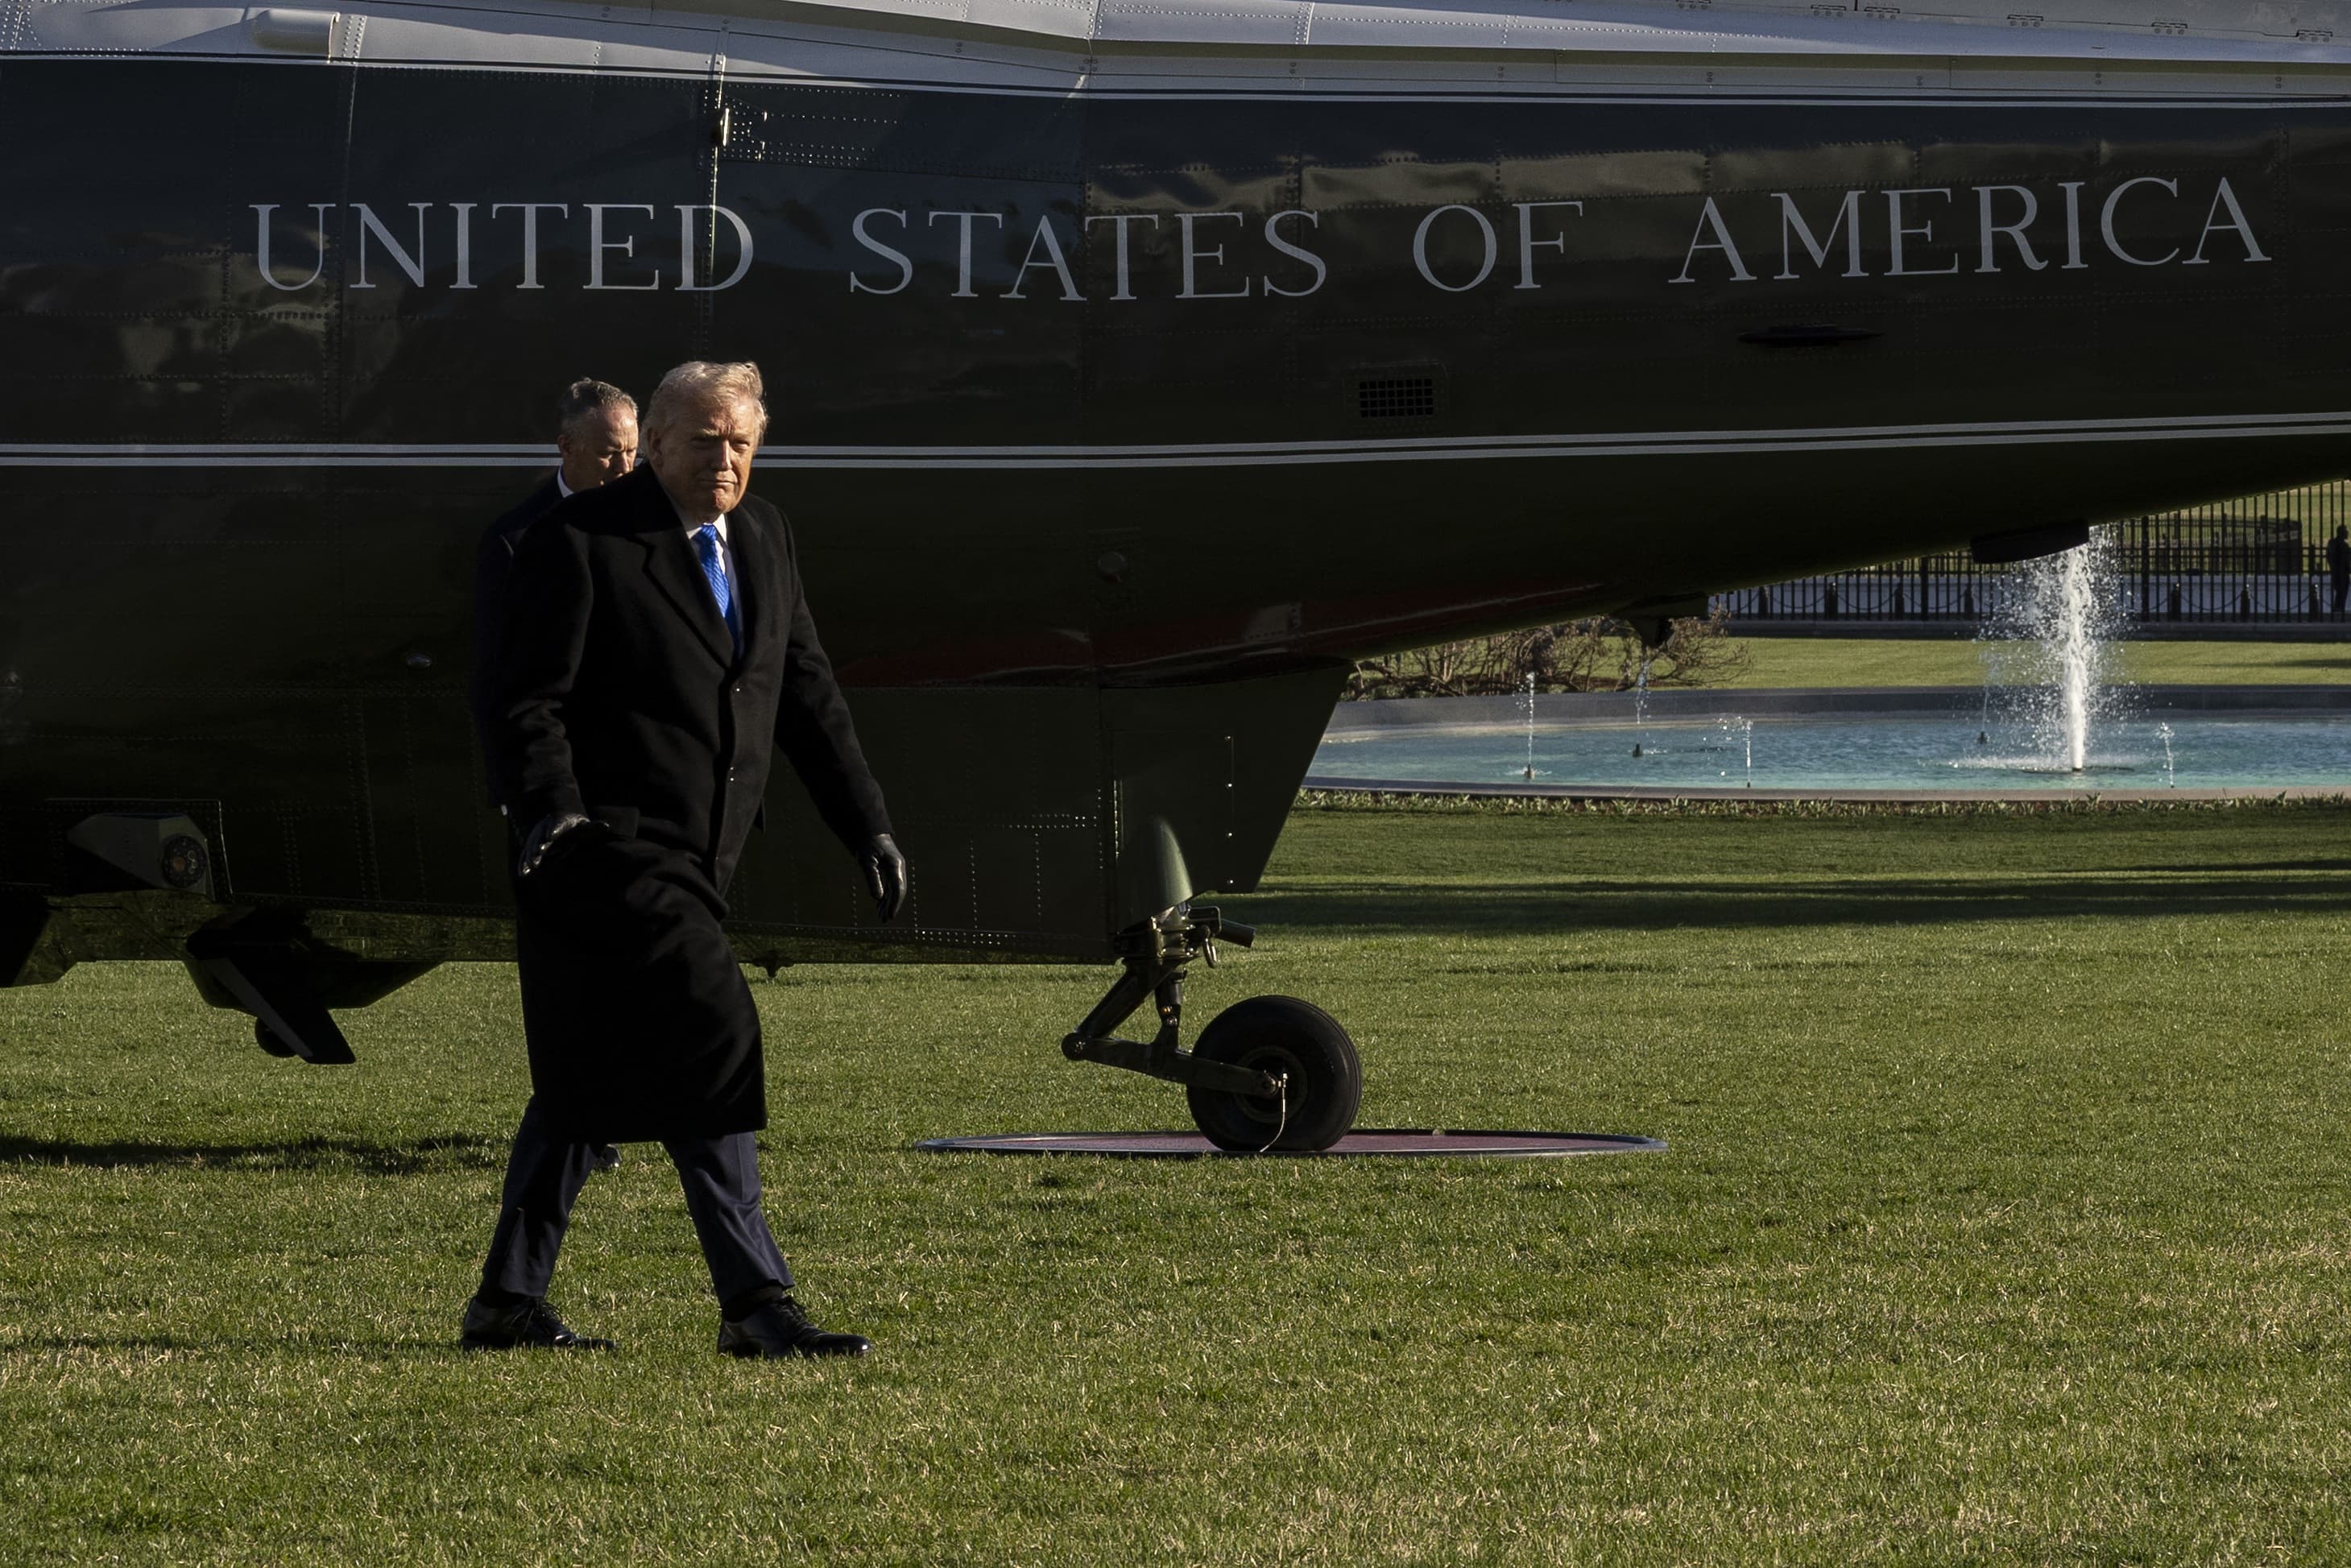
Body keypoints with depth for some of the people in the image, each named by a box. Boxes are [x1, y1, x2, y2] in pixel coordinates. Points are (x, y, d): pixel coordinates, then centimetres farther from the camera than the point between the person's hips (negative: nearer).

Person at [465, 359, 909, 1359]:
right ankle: (753, 1303, -17)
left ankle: (508, 1303, 22)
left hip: (687, 863, 8)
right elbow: (529, 700, -12)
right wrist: (552, 808, -28)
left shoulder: (761, 539, 13)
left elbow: (805, 692, 19)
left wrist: (868, 825, 14)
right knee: (708, 1030, -18)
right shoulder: (580, 542, -9)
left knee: (590, 1080, 13)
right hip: (610, 852, -8)